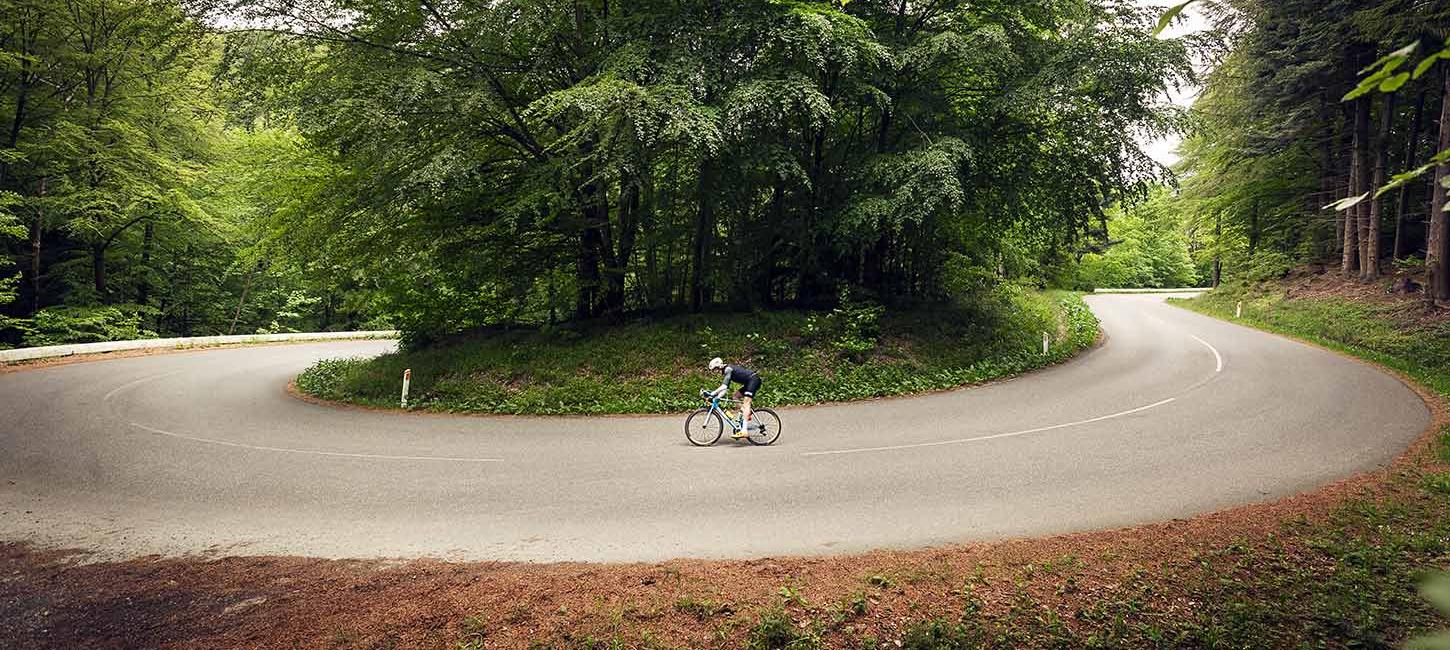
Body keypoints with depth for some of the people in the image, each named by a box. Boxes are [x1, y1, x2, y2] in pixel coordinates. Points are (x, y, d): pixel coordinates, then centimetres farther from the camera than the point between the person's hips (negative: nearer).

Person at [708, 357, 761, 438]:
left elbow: (724, 386, -22)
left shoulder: (728, 370, -12)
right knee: (736, 396, 15)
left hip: (753, 379, -10)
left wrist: (712, 393, -22)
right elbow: (725, 389, 14)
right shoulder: (726, 372, 18)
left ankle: (744, 431, -24)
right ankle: (749, 422, 11)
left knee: (746, 404, -16)